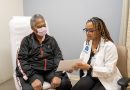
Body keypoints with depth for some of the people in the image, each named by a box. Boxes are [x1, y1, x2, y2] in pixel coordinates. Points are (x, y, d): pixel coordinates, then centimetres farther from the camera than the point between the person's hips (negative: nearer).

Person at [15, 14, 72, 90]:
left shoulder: (51, 40, 14)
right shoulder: (27, 40, 7)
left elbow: (58, 57, 5)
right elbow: (22, 60, -3)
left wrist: (58, 75, -14)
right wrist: (32, 78, -18)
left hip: (51, 70, 2)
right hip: (34, 72, -2)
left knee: (66, 84, -24)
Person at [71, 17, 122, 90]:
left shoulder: (109, 46, -17)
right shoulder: (87, 43, 5)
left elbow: (109, 71, -21)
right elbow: (82, 60, 9)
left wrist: (89, 68, -30)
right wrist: (76, 65, -14)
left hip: (106, 80, -5)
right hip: (90, 76, 5)